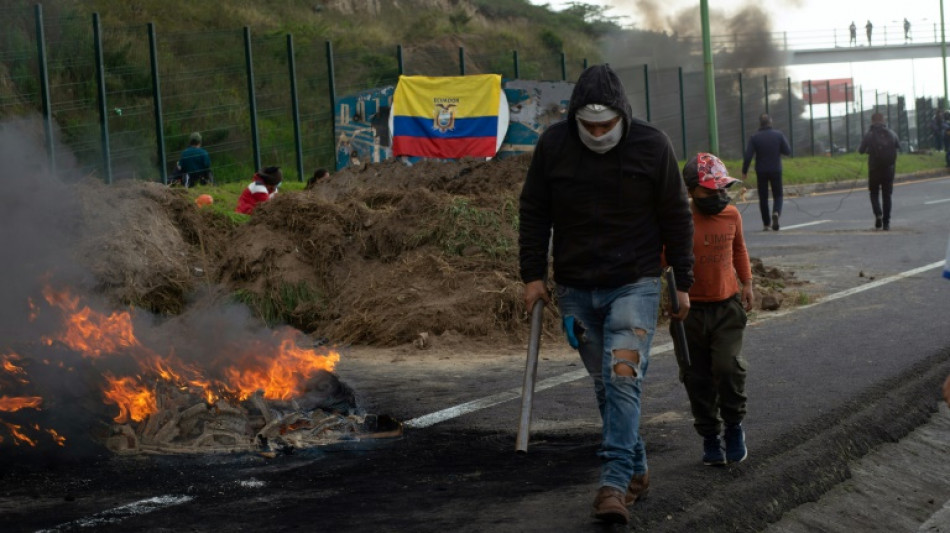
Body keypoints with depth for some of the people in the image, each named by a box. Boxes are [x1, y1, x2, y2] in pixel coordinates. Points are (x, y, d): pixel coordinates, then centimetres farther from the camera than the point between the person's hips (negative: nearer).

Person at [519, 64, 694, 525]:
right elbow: (533, 214, 5)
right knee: (605, 384, 9)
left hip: (635, 285, -3)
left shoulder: (652, 145, -7)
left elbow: (677, 219, 1)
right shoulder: (553, 144, -4)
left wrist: (683, 283, 3)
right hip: (575, 289, 3)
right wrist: (533, 275, 0)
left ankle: (614, 483, -17)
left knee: (622, 377, -15)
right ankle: (636, 471, 22)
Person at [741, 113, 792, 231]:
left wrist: (744, 171, -2)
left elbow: (748, 156, -10)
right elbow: (788, 151, -4)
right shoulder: (779, 135, -4)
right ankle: (776, 212, -19)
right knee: (778, 195, 10)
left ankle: (766, 224, 8)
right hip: (776, 170, 0)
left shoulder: (754, 137, -6)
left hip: (761, 172, 0)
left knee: (763, 197, 9)